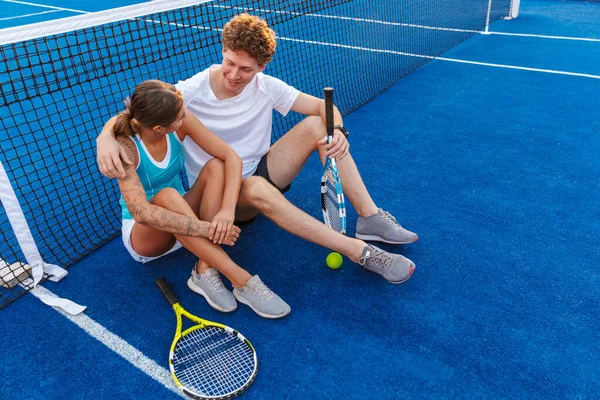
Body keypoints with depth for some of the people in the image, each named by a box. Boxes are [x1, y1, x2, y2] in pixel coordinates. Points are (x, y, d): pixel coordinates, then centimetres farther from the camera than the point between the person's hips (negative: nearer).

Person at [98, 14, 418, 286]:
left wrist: (337, 132, -27)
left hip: (260, 173, 4)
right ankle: (360, 251, -35)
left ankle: (369, 216, -16)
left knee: (317, 125, -15)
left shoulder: (266, 87, -7)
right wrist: (105, 137, -39)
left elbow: (323, 106, -5)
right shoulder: (191, 91, -16)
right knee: (257, 188, -41)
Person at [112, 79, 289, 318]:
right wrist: (208, 229, -42)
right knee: (167, 196, -38)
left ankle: (205, 270, -28)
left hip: (183, 222, 4)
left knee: (216, 166, -23)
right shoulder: (125, 147, -27)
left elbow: (232, 158, -20)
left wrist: (227, 211, -36)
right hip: (144, 235, -4)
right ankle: (241, 279, -37)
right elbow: (141, 213, -39)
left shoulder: (182, 123, -16)